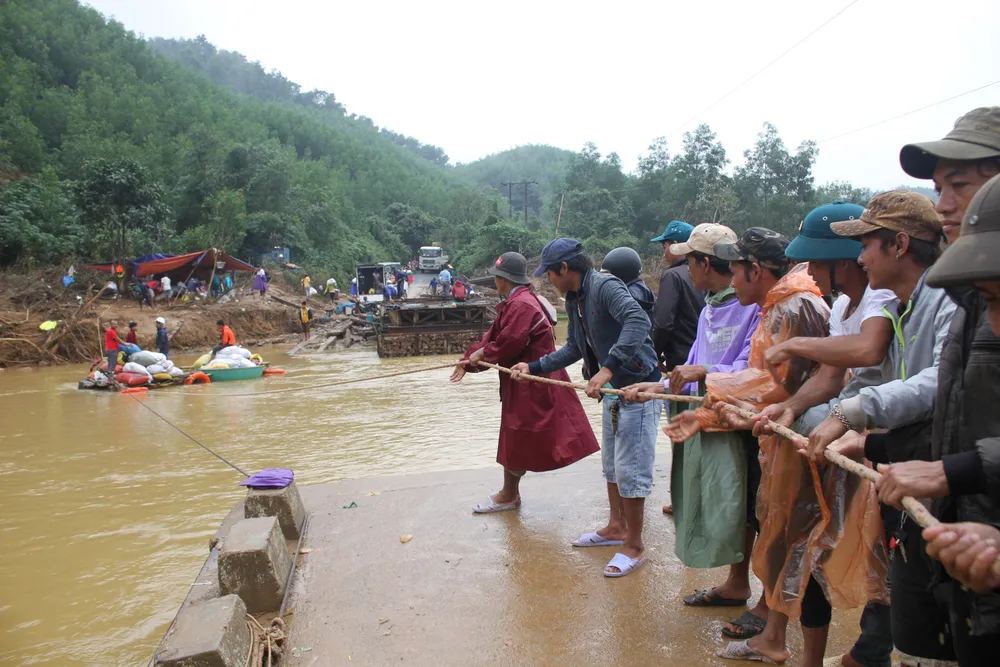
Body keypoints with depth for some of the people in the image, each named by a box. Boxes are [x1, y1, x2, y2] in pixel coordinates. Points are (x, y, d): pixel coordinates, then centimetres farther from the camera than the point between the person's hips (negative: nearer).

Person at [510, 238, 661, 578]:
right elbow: (575, 348, 18)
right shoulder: (573, 300, 9)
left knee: (629, 469, -3)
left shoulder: (605, 286, -21)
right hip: (612, 388, 10)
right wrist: (534, 366, 14)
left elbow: (638, 321, -37)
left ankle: (635, 546, 11)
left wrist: (607, 369, -42)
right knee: (610, 463, 20)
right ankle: (616, 527, 37)